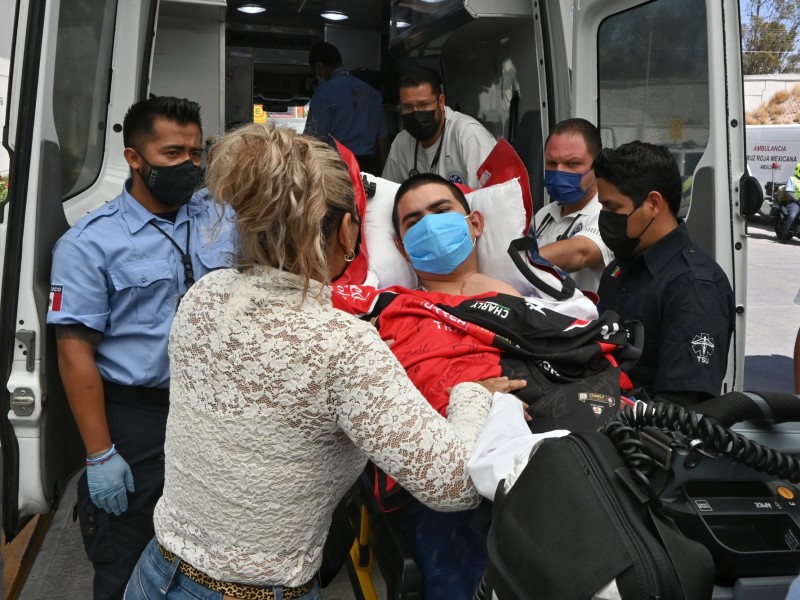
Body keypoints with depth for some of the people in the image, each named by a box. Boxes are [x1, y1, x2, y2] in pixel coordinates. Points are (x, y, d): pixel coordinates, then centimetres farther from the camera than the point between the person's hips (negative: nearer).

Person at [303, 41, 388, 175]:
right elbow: (383, 140, 11)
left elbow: (316, 139, -12)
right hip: (368, 168, 5)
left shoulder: (324, 92, -6)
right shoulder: (372, 92, 11)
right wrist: (381, 174, 17)